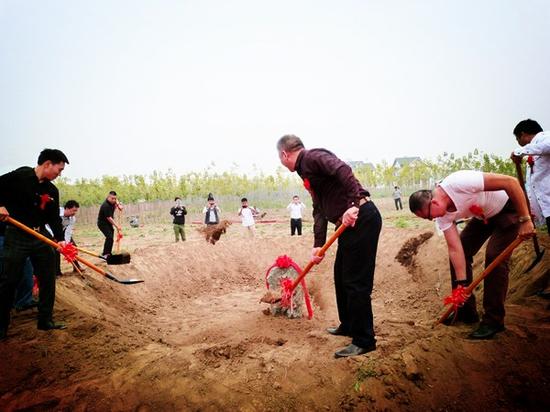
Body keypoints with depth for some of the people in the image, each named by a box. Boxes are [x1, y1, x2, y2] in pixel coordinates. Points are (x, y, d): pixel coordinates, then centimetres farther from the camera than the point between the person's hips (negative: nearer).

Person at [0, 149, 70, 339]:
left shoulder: (52, 190, 7)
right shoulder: (19, 176, -10)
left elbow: (54, 217, 6)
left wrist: (60, 239, -6)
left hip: (41, 236, 6)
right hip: (16, 236, -6)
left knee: (48, 278, 6)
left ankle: (46, 320, 19)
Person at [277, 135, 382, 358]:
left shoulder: (312, 157, -8)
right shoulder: (306, 171, 20)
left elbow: (343, 170, -26)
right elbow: (319, 210, 17)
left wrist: (353, 205, -33)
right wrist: (318, 245, 12)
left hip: (361, 218, -10)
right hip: (350, 224, 10)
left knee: (356, 281, -3)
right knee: (341, 277, 19)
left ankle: (364, 341, 10)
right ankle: (348, 325, 36)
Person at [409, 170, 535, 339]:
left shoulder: (459, 182, -38)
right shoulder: (443, 215, -15)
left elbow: (510, 182, -35)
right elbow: (455, 249, -14)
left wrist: (525, 219, -31)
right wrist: (462, 283, -18)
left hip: (509, 207, -7)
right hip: (484, 215, 7)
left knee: (494, 256, -19)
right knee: (458, 255, 1)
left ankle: (494, 320, -6)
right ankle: (466, 311, 15)